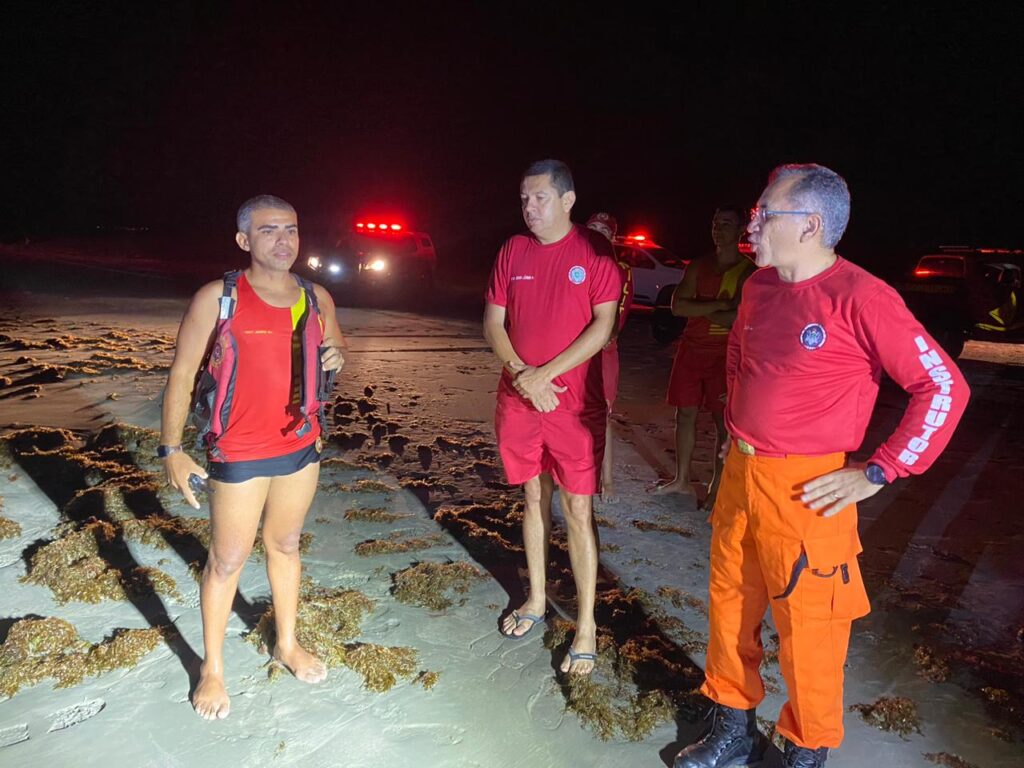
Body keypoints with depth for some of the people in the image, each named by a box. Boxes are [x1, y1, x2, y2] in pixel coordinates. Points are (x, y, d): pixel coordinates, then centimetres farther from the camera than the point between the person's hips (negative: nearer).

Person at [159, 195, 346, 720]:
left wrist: (336, 357, -5)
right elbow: (181, 374, -7)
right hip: (239, 454, -4)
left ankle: (288, 643, 37)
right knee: (227, 560, 7)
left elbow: (333, 349, 20)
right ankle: (212, 669, 26)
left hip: (302, 447, 4)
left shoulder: (317, 298, 4)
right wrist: (171, 449, -10)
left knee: (285, 546, 19)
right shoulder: (217, 298, -10)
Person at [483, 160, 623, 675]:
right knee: (533, 498, 15)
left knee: (577, 510, 0)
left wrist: (545, 375, -15)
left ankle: (586, 626, 13)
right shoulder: (513, 251, 6)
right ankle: (536, 600, 32)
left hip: (575, 401, -4)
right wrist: (523, 376, -11)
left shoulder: (594, 250, -6)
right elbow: (493, 323, 5)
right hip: (519, 396, 4)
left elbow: (603, 326, -12)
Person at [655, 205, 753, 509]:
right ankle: (682, 480, 25)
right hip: (691, 349, 5)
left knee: (724, 422, 0)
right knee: (685, 413, 11)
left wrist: (698, 308, -10)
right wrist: (716, 305, -15)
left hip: (725, 355, -5)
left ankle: (717, 488, 11)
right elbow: (677, 305, -4)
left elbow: (737, 317, -19)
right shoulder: (699, 265, 9)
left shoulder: (748, 272, -6)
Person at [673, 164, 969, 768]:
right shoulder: (760, 286, 6)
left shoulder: (860, 298, -16)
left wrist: (877, 473, -14)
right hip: (740, 474, 7)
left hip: (807, 489, -7)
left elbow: (945, 386, -14)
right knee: (730, 606, 17)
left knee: (807, 631, 6)